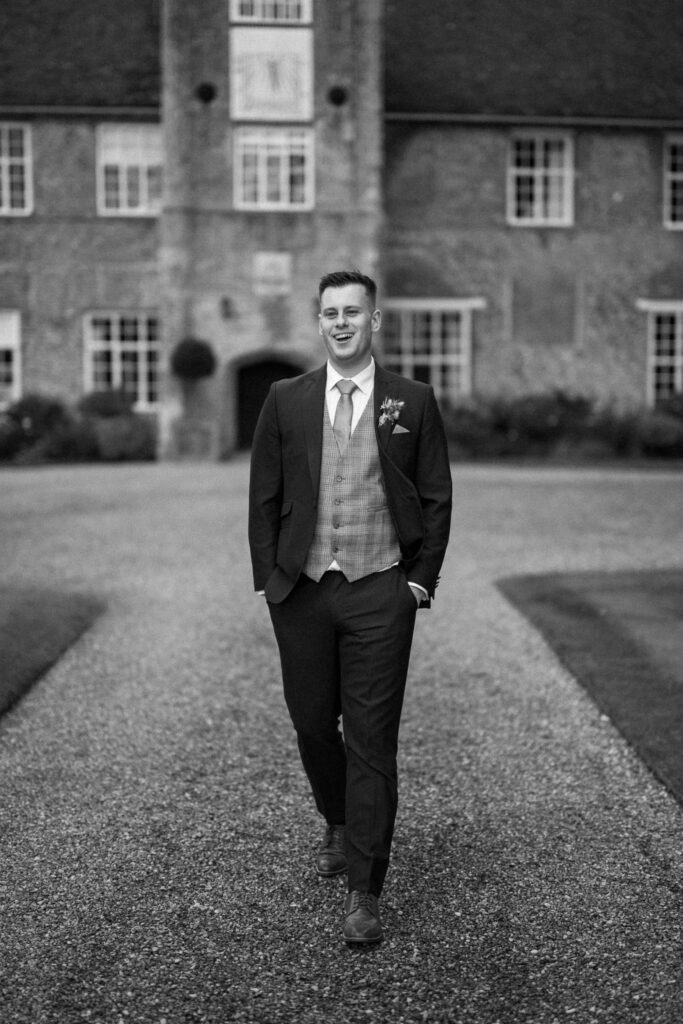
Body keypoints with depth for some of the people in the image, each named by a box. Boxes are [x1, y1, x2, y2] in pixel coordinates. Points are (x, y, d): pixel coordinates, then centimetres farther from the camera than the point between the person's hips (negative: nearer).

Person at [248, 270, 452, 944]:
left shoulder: (413, 402, 2)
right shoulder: (285, 400, 6)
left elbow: (437, 500, 5)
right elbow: (264, 497, 8)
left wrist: (421, 580, -1)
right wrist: (268, 579, 1)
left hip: (380, 592, -2)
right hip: (301, 590, 2)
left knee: (372, 741, -2)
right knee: (312, 724, 13)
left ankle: (364, 892, 6)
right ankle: (338, 825, 42)